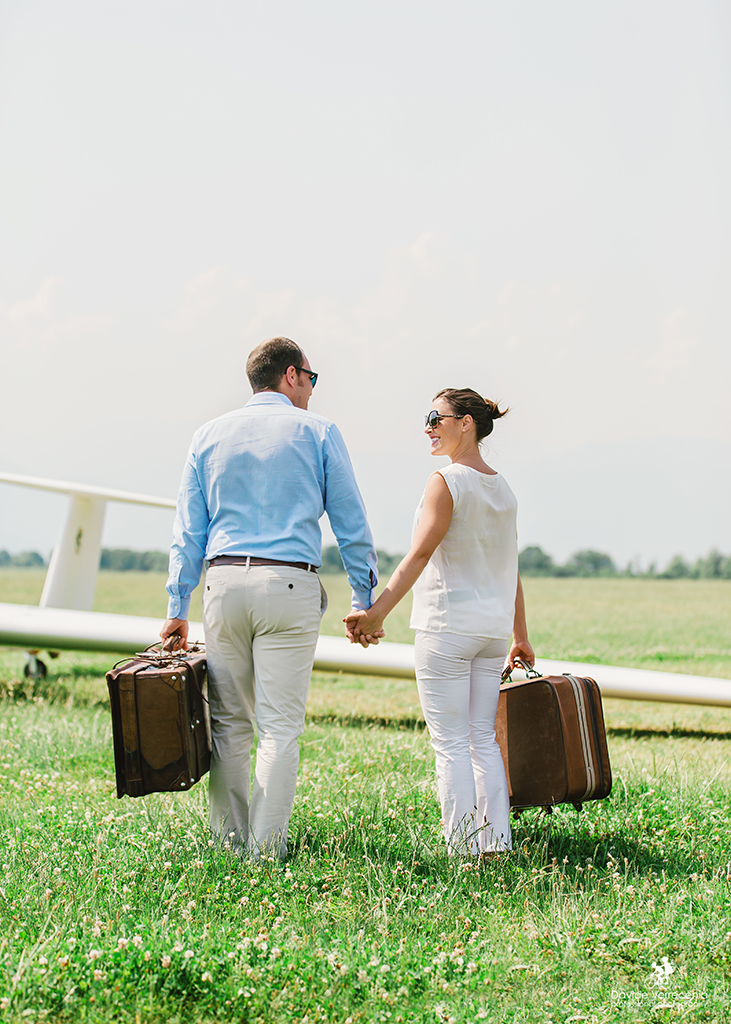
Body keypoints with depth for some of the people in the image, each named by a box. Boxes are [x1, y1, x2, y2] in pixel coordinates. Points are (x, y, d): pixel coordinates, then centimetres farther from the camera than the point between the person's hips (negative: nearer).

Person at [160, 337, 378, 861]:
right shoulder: (318, 433, 5)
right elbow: (352, 525, 4)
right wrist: (366, 600, 10)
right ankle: (267, 844, -3)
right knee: (280, 725, -2)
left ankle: (229, 836, 13)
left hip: (224, 582, 3)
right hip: (288, 583, -3)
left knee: (230, 720, 10)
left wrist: (178, 608, 13)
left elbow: (189, 530, 11)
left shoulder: (210, 435, 13)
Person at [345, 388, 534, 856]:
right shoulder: (502, 489, 13)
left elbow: (420, 555, -19)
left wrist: (378, 611, -24)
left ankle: (463, 847, -3)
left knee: (450, 743, -3)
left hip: (448, 625, -7)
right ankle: (496, 843, 12)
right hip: (493, 626, 7)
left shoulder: (446, 482, -10)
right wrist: (521, 638, 21)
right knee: (483, 739, 12)